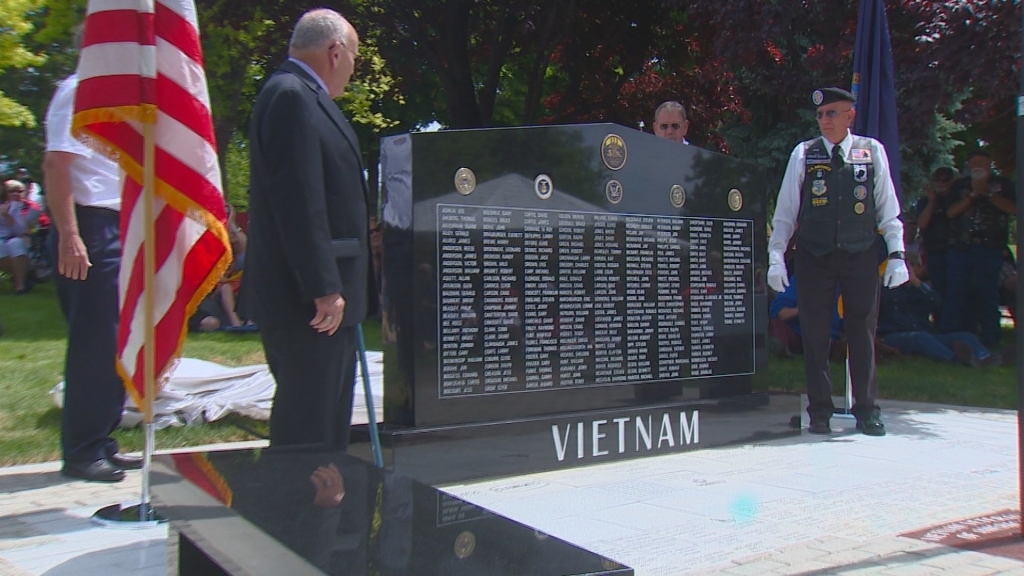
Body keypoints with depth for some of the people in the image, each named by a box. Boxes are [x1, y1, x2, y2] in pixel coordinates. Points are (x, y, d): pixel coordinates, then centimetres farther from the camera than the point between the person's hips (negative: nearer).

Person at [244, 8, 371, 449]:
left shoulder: (303, 96, 17)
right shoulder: (292, 96, -15)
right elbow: (299, 201, -22)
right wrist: (323, 288, -22)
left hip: (323, 293, 11)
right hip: (307, 298, -11)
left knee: (328, 421, 18)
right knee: (306, 427, -4)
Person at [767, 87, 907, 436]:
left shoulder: (872, 152, 4)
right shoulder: (804, 155, 2)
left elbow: (888, 208, 6)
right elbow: (785, 211, 2)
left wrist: (897, 254, 1)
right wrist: (776, 257, -5)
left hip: (861, 255, 1)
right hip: (814, 257, 0)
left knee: (863, 334, 6)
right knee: (815, 336, 3)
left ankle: (866, 410, 16)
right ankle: (820, 412, 14)